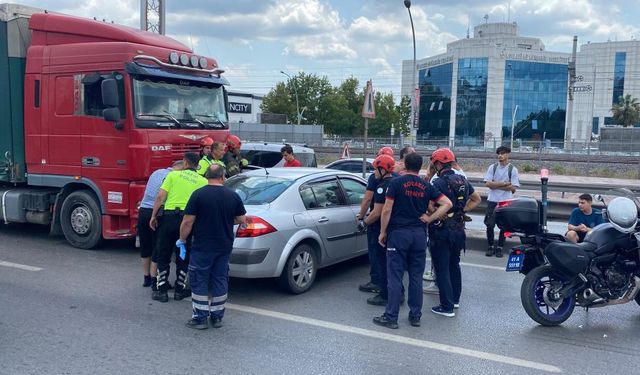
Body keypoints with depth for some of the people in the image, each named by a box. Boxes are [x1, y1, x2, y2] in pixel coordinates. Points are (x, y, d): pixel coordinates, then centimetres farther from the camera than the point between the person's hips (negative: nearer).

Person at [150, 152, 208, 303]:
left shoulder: (173, 175, 4)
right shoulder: (203, 181, 6)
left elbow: (160, 197, -3)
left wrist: (154, 216, 4)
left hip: (169, 216, -1)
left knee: (163, 255, 10)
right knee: (183, 257, 15)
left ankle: (161, 290, 12)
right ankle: (180, 290, 19)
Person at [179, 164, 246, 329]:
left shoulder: (198, 194, -11)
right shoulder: (233, 196, -1)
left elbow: (188, 221, -11)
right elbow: (241, 220, 6)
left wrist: (182, 239, 3)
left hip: (202, 247, -4)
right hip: (224, 247, 4)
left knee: (199, 281, 6)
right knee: (220, 280, 13)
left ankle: (200, 318, 8)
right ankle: (217, 317, 19)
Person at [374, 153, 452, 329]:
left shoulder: (396, 183, -6)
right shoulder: (426, 186, 6)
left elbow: (387, 209, -9)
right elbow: (447, 204, 1)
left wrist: (383, 232, 0)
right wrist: (430, 219, 2)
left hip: (398, 233, -4)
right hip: (419, 234, 4)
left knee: (395, 276, 0)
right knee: (416, 276, 11)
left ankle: (391, 317, 3)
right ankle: (415, 316, 17)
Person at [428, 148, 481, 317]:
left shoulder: (439, 182, -18)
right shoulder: (463, 180, 7)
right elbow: (477, 199, 18)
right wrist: (463, 210, 12)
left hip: (441, 231, -8)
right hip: (459, 230, 8)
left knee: (442, 269, 0)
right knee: (454, 265, 22)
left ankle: (447, 306, 3)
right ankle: (455, 299, 33)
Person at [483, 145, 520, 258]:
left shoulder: (513, 169, -1)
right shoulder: (492, 167, 2)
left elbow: (513, 188, -8)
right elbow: (487, 183, -7)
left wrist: (495, 185, -12)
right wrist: (503, 184, -14)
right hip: (492, 201, 1)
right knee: (489, 225, 1)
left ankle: (499, 248, 16)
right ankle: (490, 247, 15)